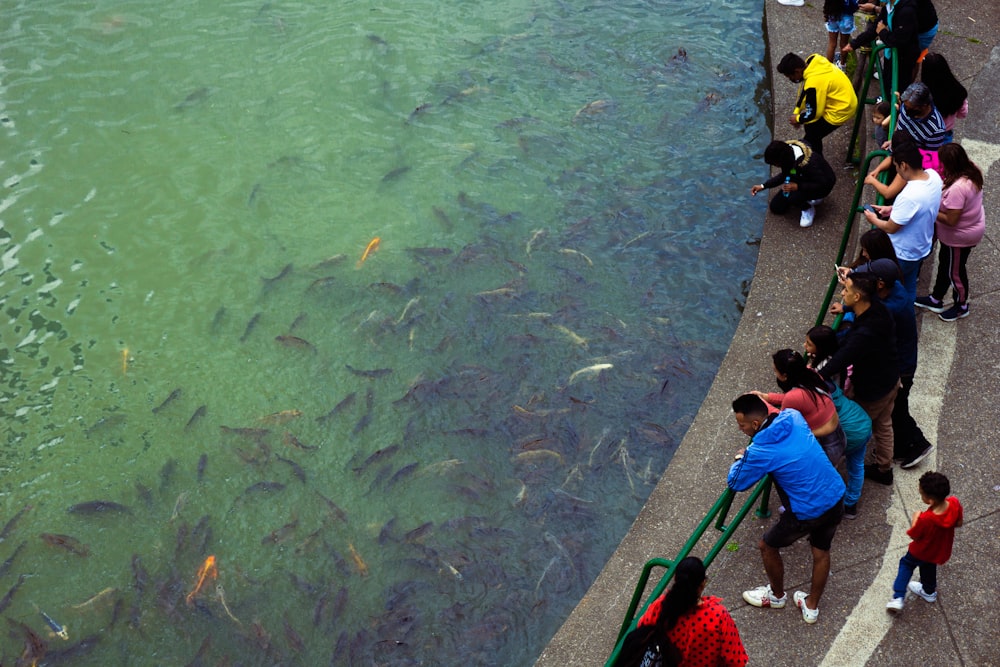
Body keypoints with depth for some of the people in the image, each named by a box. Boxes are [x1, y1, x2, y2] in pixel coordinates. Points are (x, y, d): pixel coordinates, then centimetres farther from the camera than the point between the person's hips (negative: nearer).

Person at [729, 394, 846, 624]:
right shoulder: (792, 416, -5)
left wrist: (740, 459, 12)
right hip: (836, 498, 7)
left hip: (808, 512, -7)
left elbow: (735, 483, -5)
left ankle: (777, 595, 43)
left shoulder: (760, 452, -22)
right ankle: (811, 606, 45)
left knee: (768, 547, 19)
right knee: (821, 552, 26)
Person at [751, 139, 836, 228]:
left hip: (823, 185, -7)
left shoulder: (808, 163, -39)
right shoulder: (786, 152, -16)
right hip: (802, 180, 7)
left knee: (793, 197, -34)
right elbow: (785, 175, 1)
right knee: (776, 207, 4)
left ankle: (808, 208, -2)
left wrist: (797, 186, -37)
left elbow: (823, 184, -30)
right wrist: (763, 186, -5)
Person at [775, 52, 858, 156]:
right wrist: (796, 111, 6)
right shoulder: (812, 61, -7)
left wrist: (798, 119, -4)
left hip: (840, 110, -9)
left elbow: (813, 112, -22)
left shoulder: (814, 83, -34)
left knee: (812, 136, 0)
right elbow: (803, 90, 8)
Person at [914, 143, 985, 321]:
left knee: (955, 271, 15)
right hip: (971, 225, 9)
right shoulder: (972, 171, -10)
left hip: (960, 236, -9)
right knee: (945, 263, 25)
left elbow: (951, 220, -32)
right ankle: (935, 300, 45)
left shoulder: (957, 188, -39)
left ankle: (962, 306, 39)